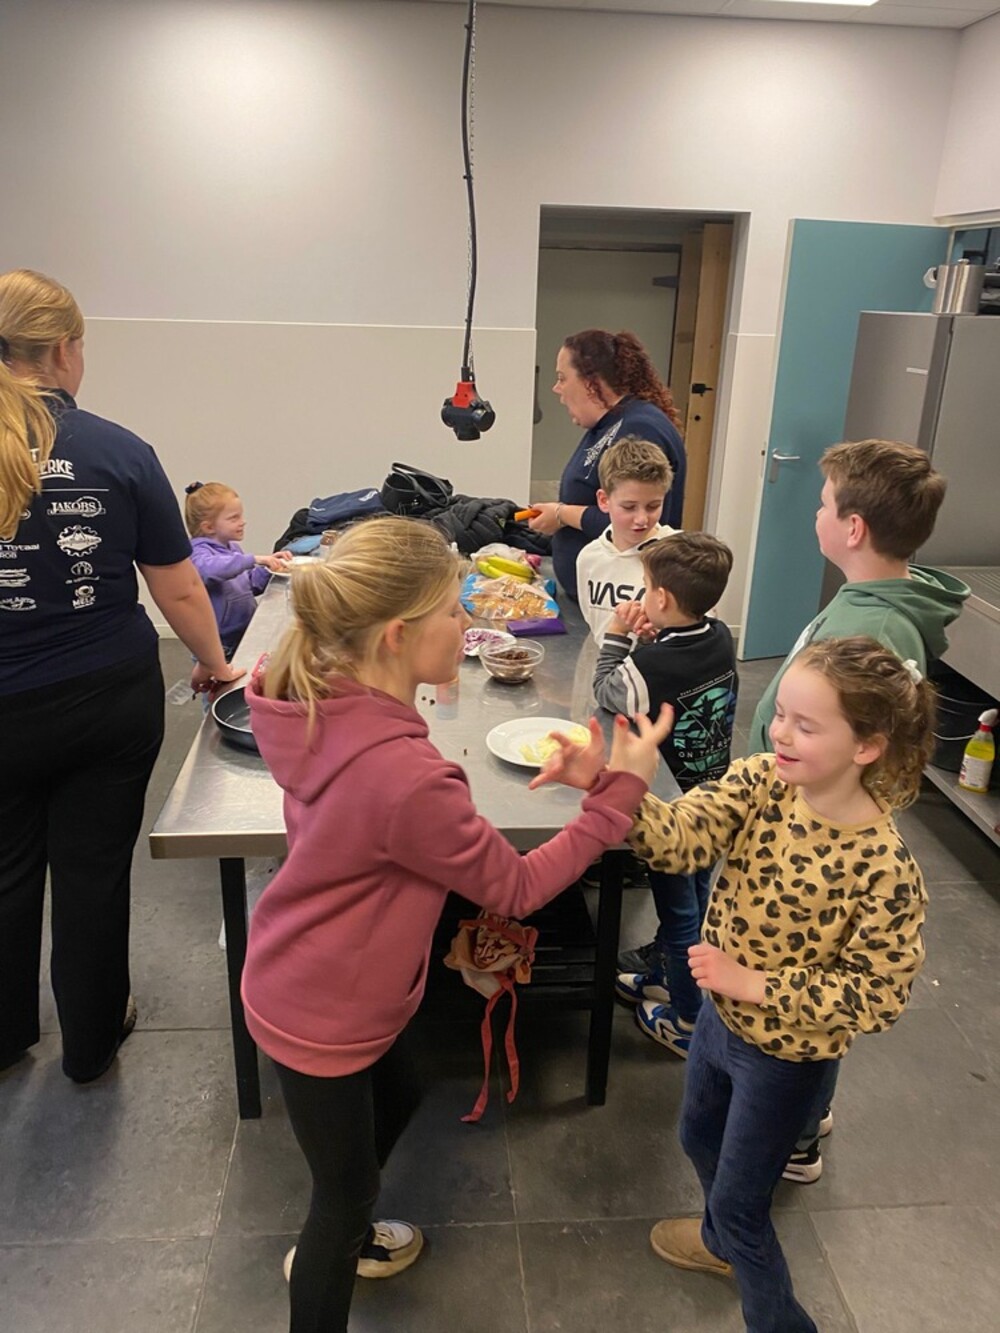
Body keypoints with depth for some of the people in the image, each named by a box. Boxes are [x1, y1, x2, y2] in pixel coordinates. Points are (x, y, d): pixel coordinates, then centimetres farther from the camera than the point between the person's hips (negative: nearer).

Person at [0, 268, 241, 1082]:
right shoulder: (119, 451, -10)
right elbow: (179, 590, -6)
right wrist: (215, 666, 11)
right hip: (112, 702, -1)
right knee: (95, 872, 14)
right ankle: (91, 1044, 35)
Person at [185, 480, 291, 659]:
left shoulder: (233, 548, 11)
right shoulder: (200, 551, -15)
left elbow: (251, 585, 18)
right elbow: (209, 568, -39)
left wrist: (269, 565, 2)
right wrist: (254, 560, -37)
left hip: (247, 634, 8)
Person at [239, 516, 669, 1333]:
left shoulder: (327, 706, -14)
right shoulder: (402, 774, -39)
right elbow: (516, 888, -23)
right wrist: (622, 789, -18)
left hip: (336, 984, 9)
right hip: (317, 1014, -9)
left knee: (397, 1100, 31)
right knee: (349, 1185, 16)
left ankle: (331, 1243, 59)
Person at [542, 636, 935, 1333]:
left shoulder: (885, 867, -29)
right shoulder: (760, 782, -17)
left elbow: (878, 994, -22)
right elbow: (680, 833, -29)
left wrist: (755, 984, -27)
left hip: (787, 1054, -6)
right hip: (722, 1014, 6)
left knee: (739, 1201, 12)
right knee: (701, 1139, 30)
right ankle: (724, 1242, 62)